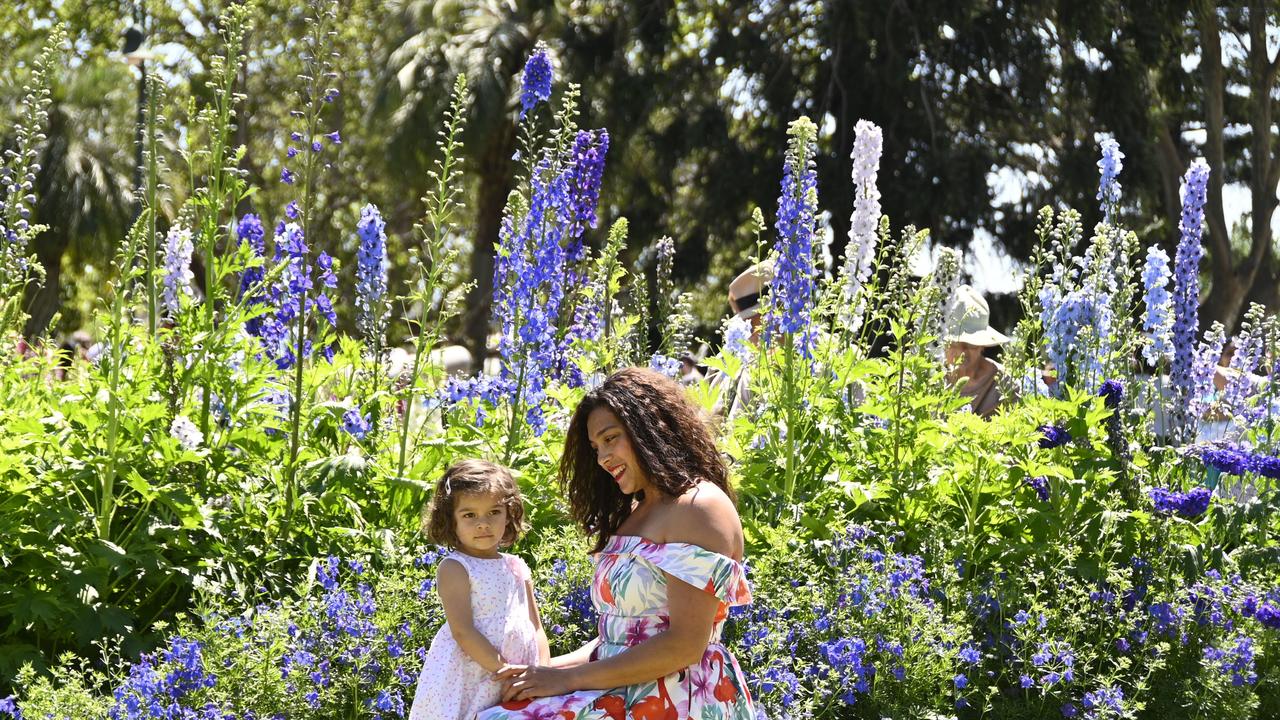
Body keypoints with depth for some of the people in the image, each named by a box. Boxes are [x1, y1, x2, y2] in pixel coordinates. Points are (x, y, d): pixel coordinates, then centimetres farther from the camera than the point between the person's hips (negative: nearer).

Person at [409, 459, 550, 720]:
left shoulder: (517, 568, 12)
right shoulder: (454, 569, -7)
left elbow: (535, 628, 13)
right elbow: (462, 632, -15)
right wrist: (505, 670, -19)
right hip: (464, 686, -5)